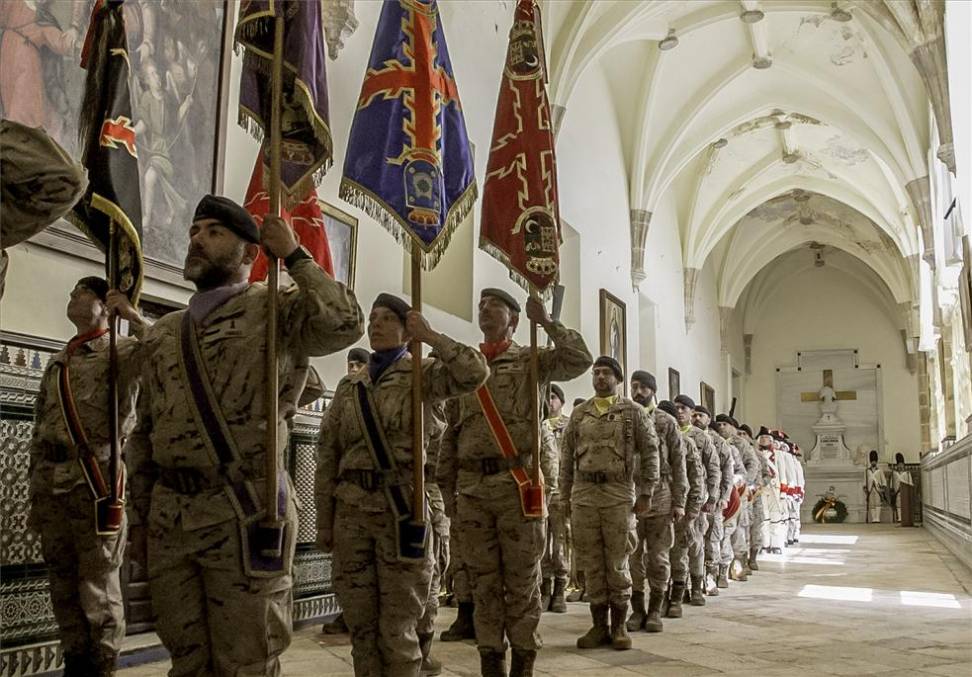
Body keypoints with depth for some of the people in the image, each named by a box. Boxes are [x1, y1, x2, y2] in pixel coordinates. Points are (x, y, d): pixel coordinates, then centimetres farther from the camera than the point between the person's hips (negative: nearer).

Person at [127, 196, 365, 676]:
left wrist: (292, 254, -11)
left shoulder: (275, 311, 0)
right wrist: (140, 514, 15)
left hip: (243, 513, -6)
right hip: (168, 514, 6)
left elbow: (344, 324, -21)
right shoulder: (161, 335, 16)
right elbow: (143, 434, 20)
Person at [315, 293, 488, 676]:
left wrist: (430, 337, -10)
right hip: (351, 509, 4)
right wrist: (324, 520, 8)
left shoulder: (422, 375, 3)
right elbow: (328, 457, 12)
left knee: (397, 626, 0)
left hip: (402, 507, -4)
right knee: (360, 623, 9)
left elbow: (474, 373, -18)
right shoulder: (349, 386, 14)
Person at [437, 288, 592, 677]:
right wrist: (447, 488, 11)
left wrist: (547, 322, -9)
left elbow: (580, 360, -11)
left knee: (522, 579, 2)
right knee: (483, 580, 7)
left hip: (518, 482, -3)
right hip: (472, 486, 3)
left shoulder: (531, 361, 7)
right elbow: (451, 435, 16)